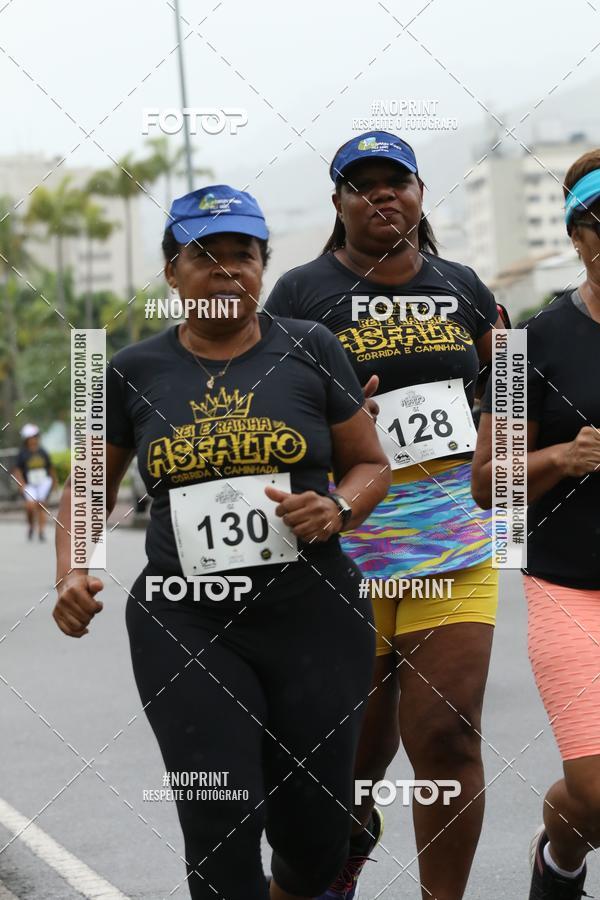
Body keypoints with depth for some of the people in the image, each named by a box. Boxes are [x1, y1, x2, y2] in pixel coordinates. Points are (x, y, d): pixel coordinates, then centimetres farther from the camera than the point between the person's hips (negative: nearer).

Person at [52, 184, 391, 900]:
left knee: (315, 836, 6)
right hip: (184, 625, 0)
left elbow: (370, 465, 11)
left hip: (311, 617, 1)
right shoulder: (134, 372, 5)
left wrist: (337, 510, -10)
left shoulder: (310, 350, 3)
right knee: (221, 826, -11)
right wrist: (70, 574, -1)